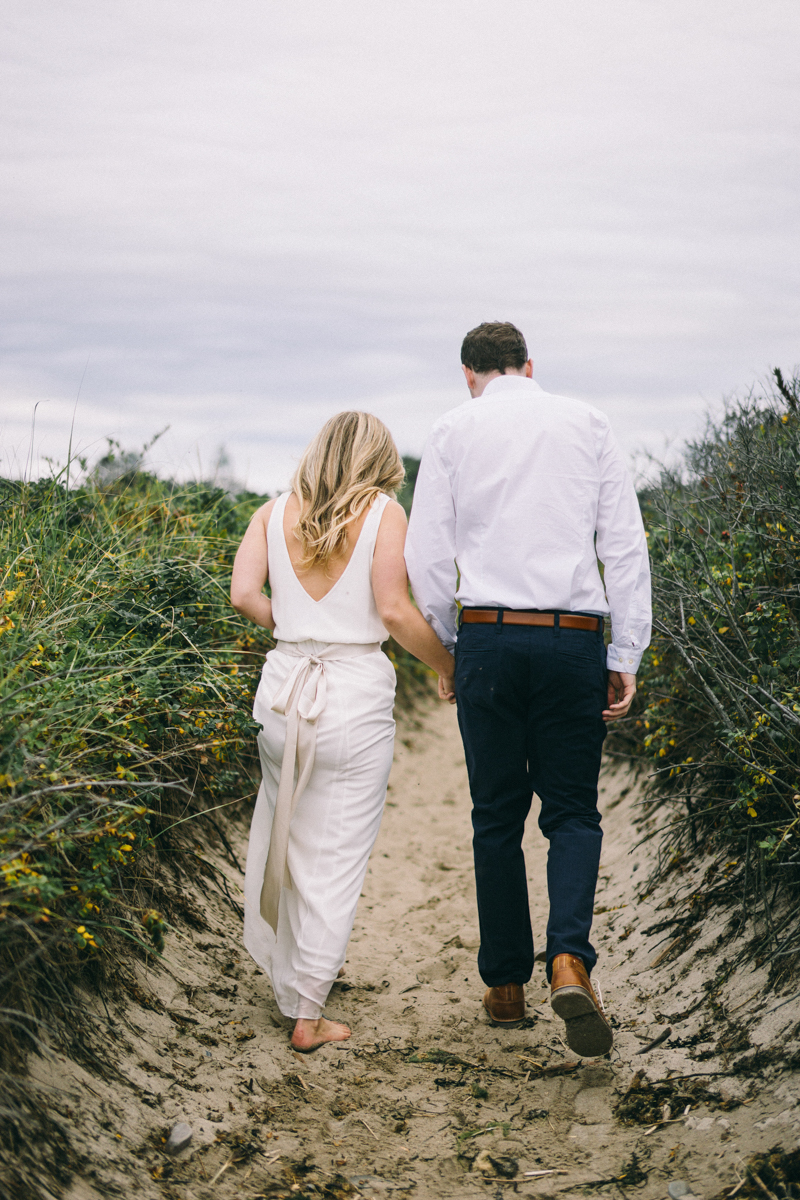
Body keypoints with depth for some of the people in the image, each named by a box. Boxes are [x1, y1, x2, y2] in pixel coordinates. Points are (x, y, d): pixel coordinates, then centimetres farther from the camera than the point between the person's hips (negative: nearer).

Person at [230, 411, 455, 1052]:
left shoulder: (275, 512, 8)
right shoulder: (383, 512, -3)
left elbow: (244, 595, -3)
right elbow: (395, 612, -12)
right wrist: (447, 664, 3)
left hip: (285, 683, 4)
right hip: (357, 692, -4)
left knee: (289, 839, 22)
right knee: (338, 856, 5)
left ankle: (285, 970, 34)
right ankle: (308, 1015, 9)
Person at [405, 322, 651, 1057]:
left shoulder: (453, 431, 5)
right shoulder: (587, 425, 8)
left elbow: (427, 555, 2)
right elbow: (625, 545, 2)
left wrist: (448, 640, 18)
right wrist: (628, 655, 4)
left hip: (488, 638, 0)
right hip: (574, 639, 0)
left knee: (497, 817, 10)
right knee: (573, 811, 8)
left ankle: (505, 985, 16)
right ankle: (570, 961, -14)